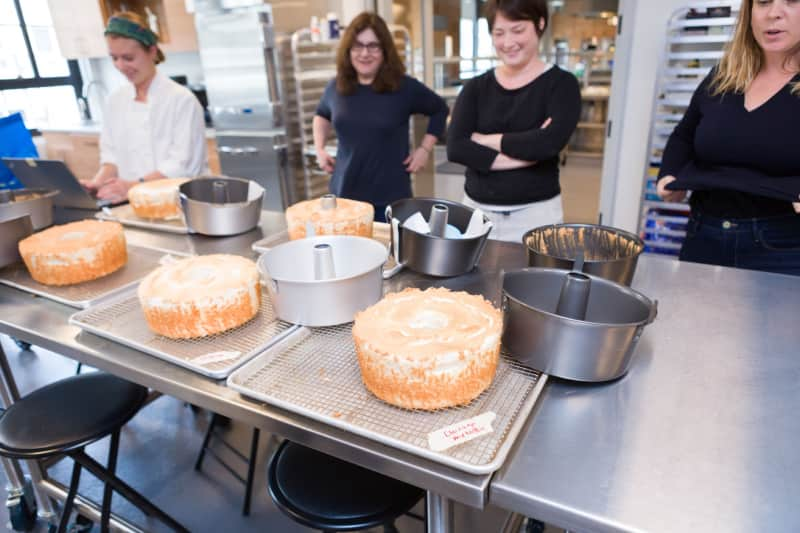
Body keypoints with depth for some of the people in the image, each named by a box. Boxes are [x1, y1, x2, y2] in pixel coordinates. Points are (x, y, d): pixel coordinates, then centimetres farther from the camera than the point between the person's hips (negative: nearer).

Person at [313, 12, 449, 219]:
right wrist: (319, 149, 11)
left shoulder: (404, 87, -6)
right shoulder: (336, 87, 4)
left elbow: (440, 110, 9)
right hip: (344, 193, 3)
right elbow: (322, 114, 25)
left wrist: (425, 148, 0)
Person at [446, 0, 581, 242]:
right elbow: (456, 148, -10)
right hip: (477, 210, 3)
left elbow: (549, 143, -19)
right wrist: (525, 152, -16)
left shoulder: (561, 83, -2)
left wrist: (484, 139, -9)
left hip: (534, 213, -2)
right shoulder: (476, 87, 5)